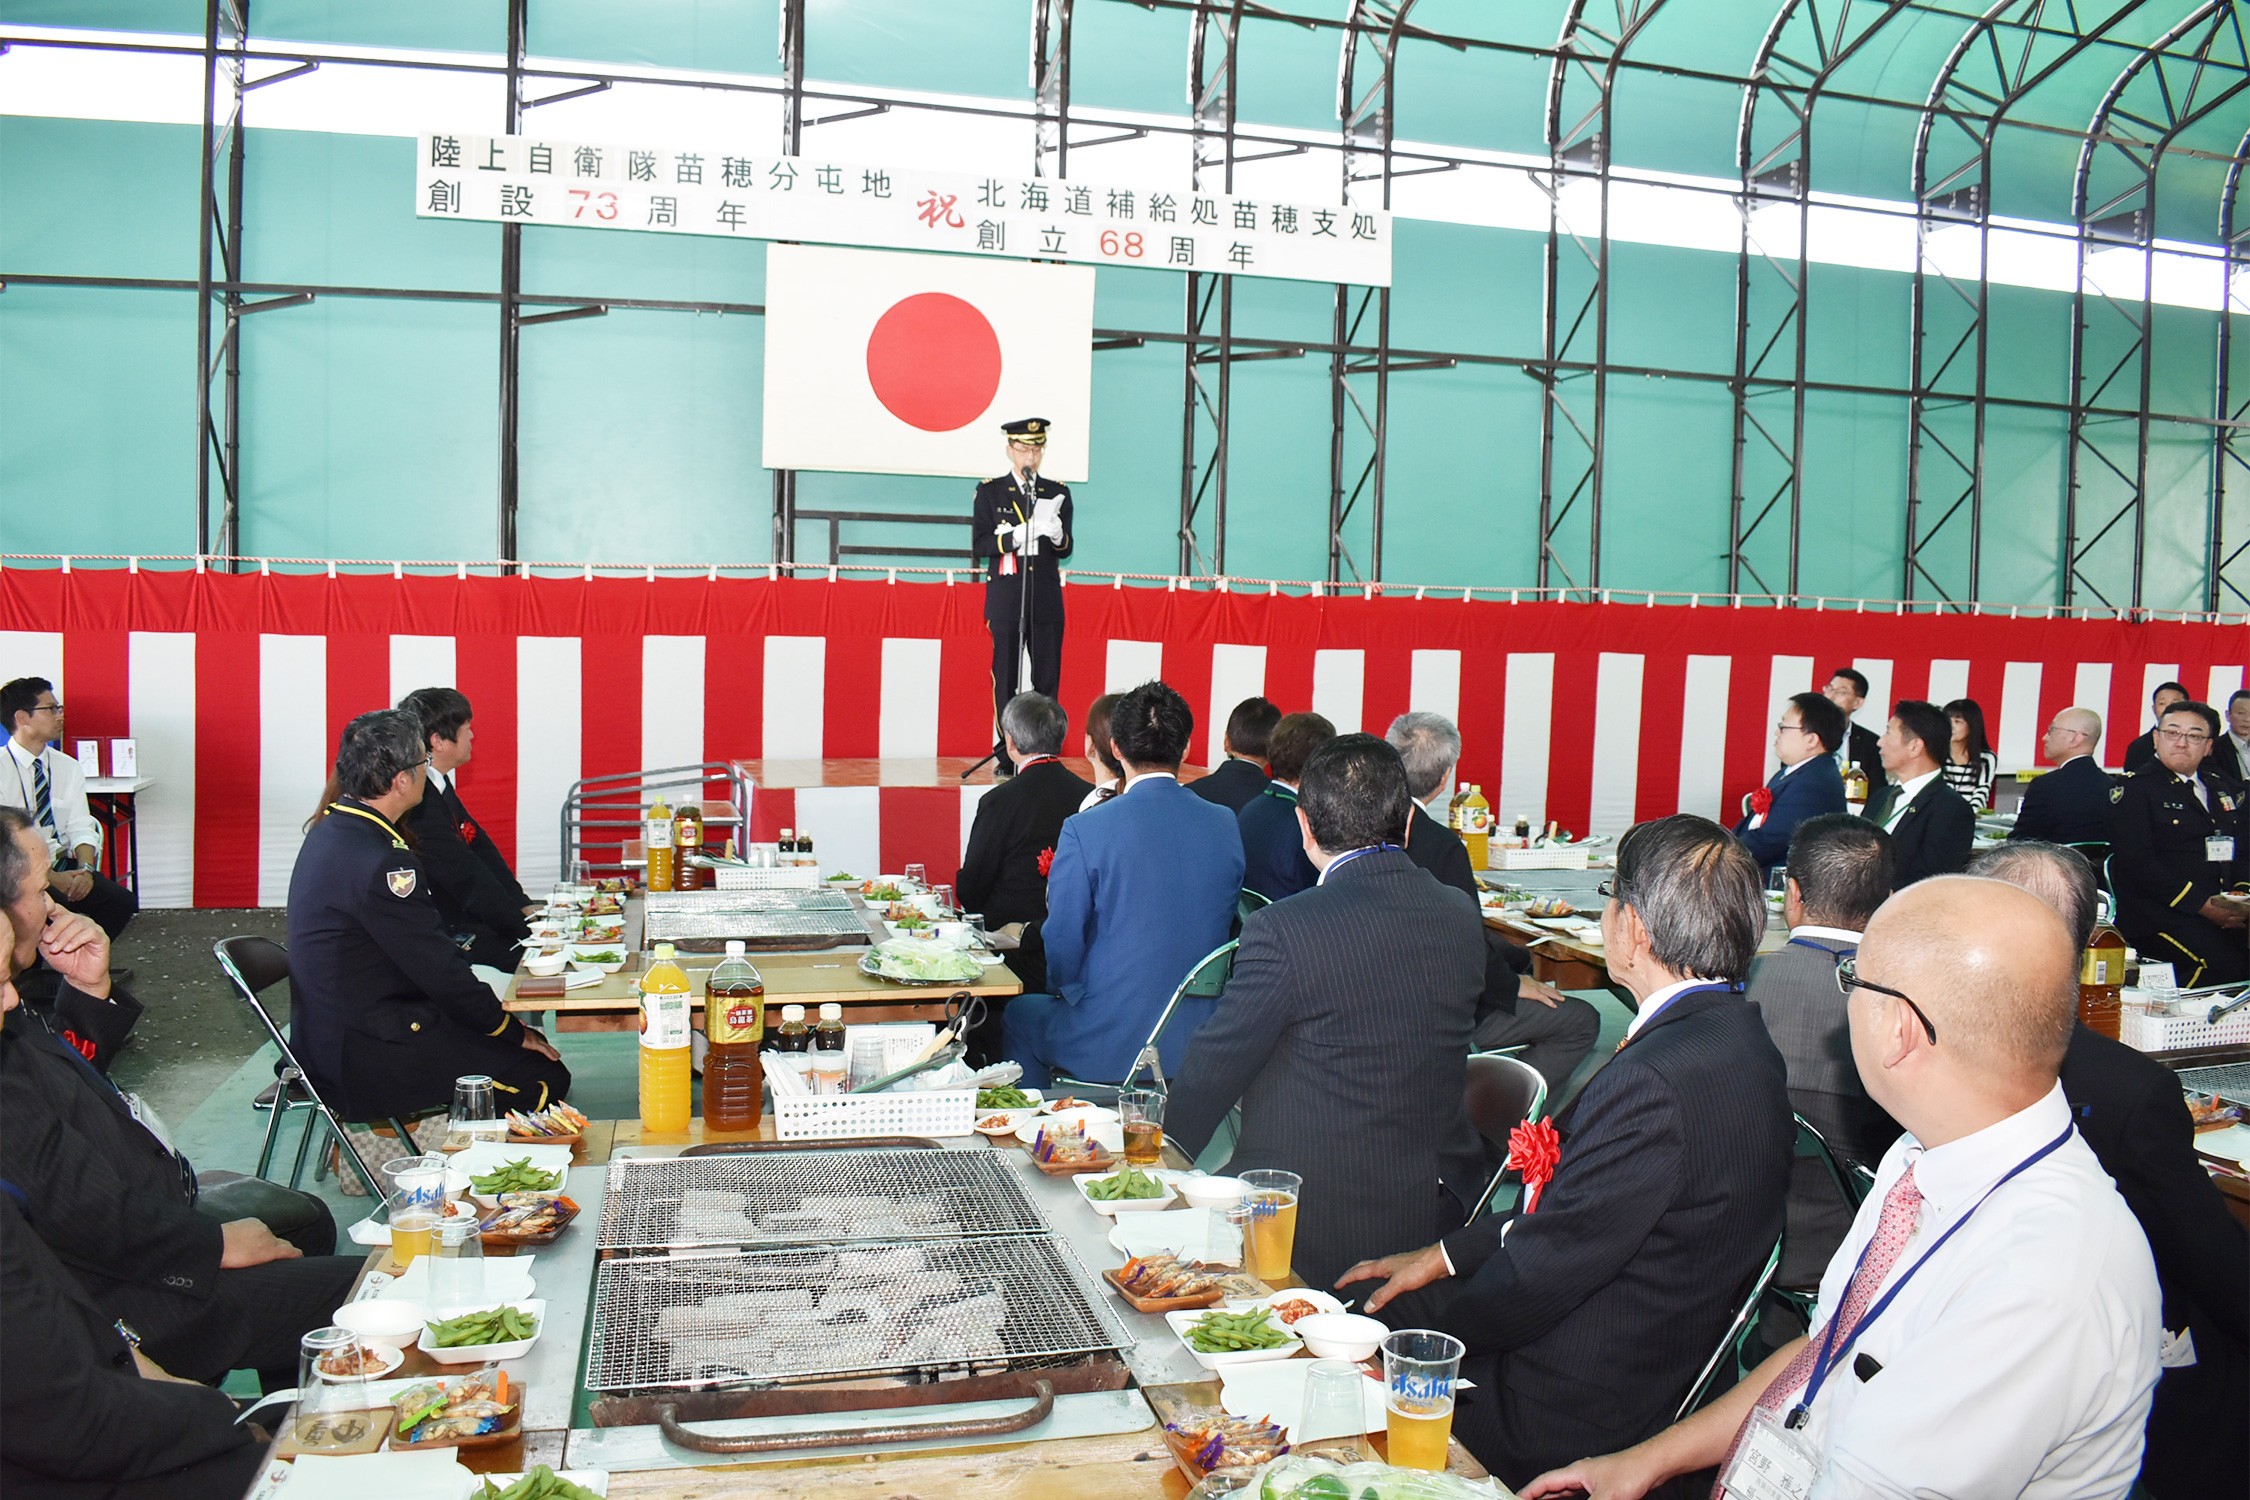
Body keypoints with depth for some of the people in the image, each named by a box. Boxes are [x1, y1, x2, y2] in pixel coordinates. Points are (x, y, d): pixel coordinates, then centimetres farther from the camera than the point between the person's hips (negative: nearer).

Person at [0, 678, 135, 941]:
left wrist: (85, 868, -15)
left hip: (64, 866, 5)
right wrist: (52, 878, -21)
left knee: (123, 902, -18)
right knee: (56, 905, -34)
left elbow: (81, 827, 5)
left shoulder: (69, 767, 9)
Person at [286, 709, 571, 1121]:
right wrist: (515, 1033, -6)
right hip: (364, 1060, -10)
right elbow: (439, 970, -19)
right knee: (547, 1078, -8)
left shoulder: (332, 831, 8)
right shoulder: (380, 862, -24)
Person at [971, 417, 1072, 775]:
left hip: (1046, 601, 2)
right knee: (1006, 679, -1)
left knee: (1047, 678, -1)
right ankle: (1007, 756, 4)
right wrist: (1017, 535, -19)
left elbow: (1066, 550, 10)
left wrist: (1056, 534, -13)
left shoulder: (1057, 493, 12)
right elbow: (981, 545, -3)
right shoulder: (989, 491, 6)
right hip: (1006, 600, -2)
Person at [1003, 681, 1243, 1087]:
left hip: (1110, 1047, -5)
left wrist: (1066, 991, 12)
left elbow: (1062, 943, -9)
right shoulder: (1226, 826, -4)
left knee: (1020, 1015, 26)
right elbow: (1227, 929, 8)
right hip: (1200, 1041, 5)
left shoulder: (1085, 830, -17)